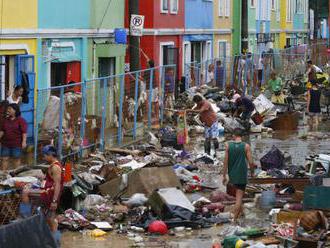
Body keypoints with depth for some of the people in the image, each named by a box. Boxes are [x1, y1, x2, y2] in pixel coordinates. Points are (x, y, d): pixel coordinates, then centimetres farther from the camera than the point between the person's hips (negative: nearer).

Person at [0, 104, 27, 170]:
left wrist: (24, 141, -19)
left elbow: (24, 132, -12)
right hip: (6, 143, 5)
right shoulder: (6, 120, 11)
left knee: (16, 159, 3)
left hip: (16, 144, -5)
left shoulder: (21, 120, -6)